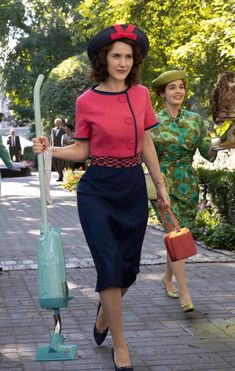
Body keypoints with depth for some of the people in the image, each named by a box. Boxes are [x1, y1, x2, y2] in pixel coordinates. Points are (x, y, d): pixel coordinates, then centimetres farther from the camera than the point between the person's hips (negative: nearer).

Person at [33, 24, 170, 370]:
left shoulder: (141, 94, 3)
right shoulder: (87, 102, -6)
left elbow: (146, 143, 10)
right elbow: (82, 150, 2)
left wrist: (160, 184, 11)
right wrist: (50, 150, -14)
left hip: (134, 188, 4)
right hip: (97, 190, -3)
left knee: (129, 266, 9)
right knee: (109, 264, -8)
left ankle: (105, 309, 42)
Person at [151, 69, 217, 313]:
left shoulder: (194, 119, 5)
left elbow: (207, 152, 1)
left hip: (188, 185, 3)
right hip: (163, 184, -3)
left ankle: (168, 279, 34)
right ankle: (184, 293, -14)